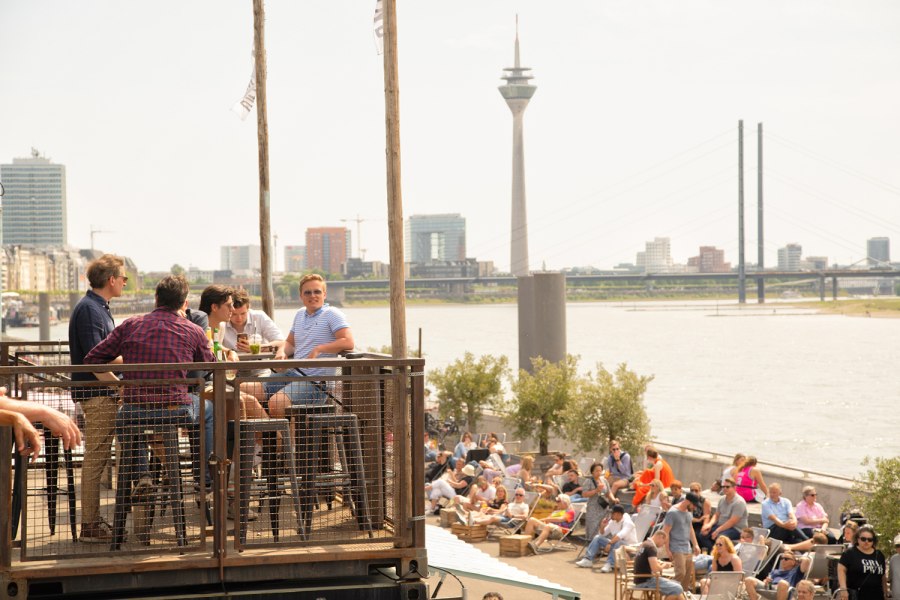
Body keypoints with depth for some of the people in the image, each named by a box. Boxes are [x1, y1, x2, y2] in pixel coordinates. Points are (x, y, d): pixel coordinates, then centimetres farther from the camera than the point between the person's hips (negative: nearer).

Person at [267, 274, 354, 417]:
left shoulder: (331, 314, -5)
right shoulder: (300, 315, 18)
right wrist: (281, 352, 6)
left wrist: (318, 349, -21)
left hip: (315, 380, -8)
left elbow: (348, 342, -18)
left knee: (276, 402, -32)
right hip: (293, 373, 8)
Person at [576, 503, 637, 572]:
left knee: (618, 543, -40)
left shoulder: (627, 522, -19)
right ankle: (588, 560, -11)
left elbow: (621, 535, -36)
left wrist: (610, 543, -43)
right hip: (615, 545, 8)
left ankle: (608, 564, -48)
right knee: (597, 537, -1)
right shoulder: (612, 521, 5)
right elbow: (603, 534, 14)